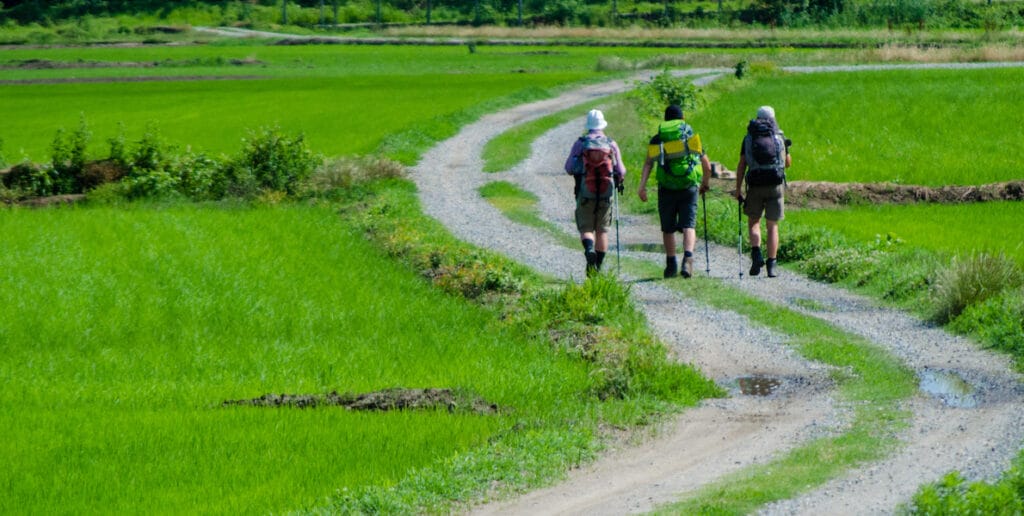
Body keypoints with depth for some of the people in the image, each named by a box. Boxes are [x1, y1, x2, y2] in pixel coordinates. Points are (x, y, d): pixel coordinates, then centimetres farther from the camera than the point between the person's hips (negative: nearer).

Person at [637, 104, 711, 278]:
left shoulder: (657, 139, 10)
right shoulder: (691, 136, 14)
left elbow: (648, 163, -4)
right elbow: (707, 166, 18)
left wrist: (642, 186, -11)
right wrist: (705, 183, 36)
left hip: (667, 187, 0)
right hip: (689, 186, 0)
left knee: (668, 228, 13)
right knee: (688, 225, -3)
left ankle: (671, 264, 19)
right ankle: (688, 258, -26)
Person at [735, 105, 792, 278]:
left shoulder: (749, 137, 7)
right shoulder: (780, 136, 7)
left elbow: (741, 165, 3)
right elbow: (788, 163, 17)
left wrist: (738, 190, 6)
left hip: (755, 185, 0)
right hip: (776, 185, 0)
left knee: (753, 222, 15)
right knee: (772, 226, 6)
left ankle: (756, 253, -8)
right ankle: (771, 264, -1)